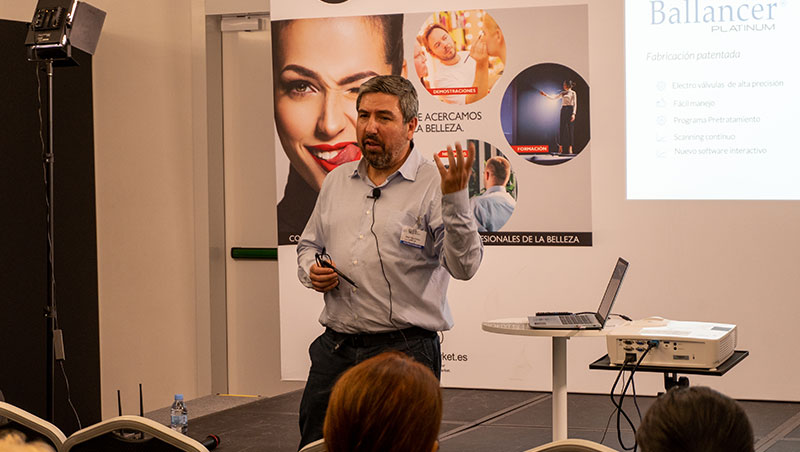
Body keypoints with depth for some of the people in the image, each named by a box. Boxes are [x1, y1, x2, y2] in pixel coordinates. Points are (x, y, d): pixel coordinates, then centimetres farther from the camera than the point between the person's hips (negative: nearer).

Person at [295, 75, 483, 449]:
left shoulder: (435, 185, -6)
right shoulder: (336, 182, 14)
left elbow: (465, 266, -15)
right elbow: (309, 245, 25)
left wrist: (455, 199, -27)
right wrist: (311, 272, 3)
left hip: (405, 350, -5)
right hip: (335, 348, 5)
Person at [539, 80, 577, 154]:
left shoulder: (573, 93, 0)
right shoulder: (563, 93, 16)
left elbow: (575, 104, -6)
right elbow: (554, 97, 16)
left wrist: (573, 114, -16)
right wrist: (545, 95, 7)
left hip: (570, 110, -6)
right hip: (563, 111, 6)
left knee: (570, 129, -6)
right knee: (562, 129, 0)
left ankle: (570, 149, -5)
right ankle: (560, 149, 1)